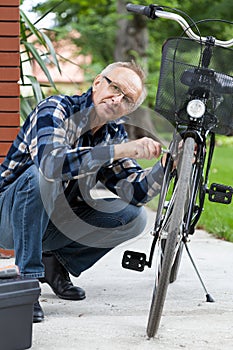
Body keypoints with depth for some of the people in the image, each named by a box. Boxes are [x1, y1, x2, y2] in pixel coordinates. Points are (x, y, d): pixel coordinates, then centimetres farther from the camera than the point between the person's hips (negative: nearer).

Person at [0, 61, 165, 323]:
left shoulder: (114, 133, 1)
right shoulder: (55, 109, -20)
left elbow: (134, 192, -6)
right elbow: (52, 162, -40)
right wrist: (119, 150, -43)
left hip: (57, 224, 6)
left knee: (134, 217, -9)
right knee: (39, 175, -36)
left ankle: (56, 262, 7)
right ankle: (26, 280, -25)